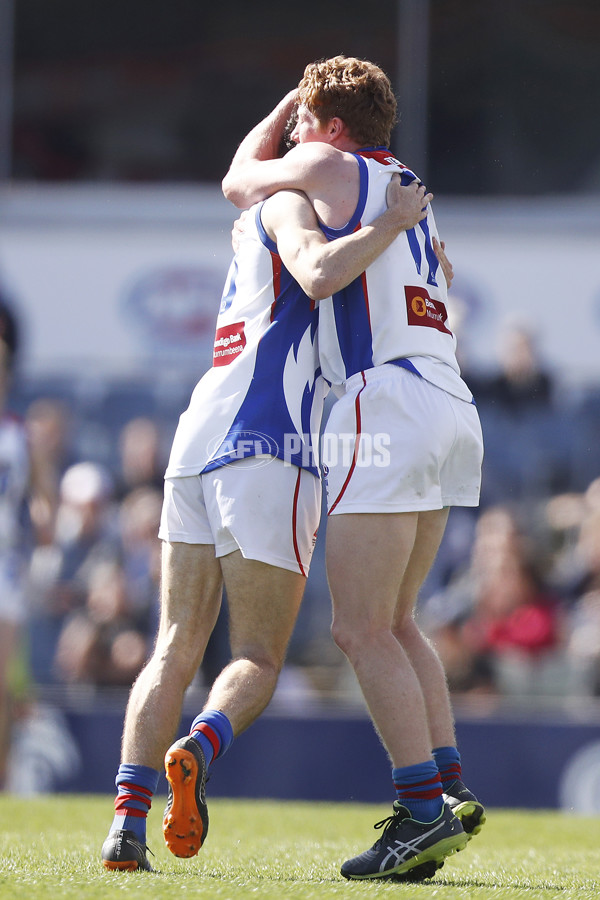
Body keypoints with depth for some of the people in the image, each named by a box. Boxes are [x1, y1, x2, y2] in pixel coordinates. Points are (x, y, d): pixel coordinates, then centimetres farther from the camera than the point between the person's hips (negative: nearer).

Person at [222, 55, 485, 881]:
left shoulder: (332, 170, 1)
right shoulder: (410, 193, 24)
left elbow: (239, 180, 19)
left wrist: (287, 104, 33)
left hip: (389, 398, -9)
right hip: (451, 406, 9)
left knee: (362, 629, -9)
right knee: (393, 623, 16)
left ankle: (424, 808, -16)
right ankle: (450, 788, 7)